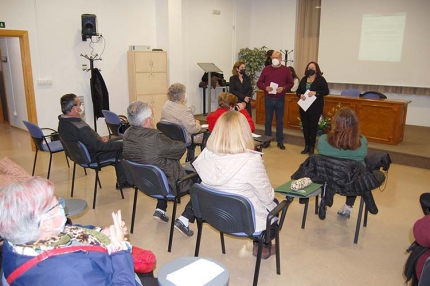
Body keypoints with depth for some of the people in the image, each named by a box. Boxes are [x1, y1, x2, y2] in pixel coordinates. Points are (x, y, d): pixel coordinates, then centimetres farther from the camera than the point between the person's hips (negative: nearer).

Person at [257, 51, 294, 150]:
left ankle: (280, 141, 15)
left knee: (280, 121, 6)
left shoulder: (286, 70, 2)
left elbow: (291, 83, 4)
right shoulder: (266, 69, 3)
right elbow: (259, 83, 4)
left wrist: (283, 88, -15)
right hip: (268, 98, 0)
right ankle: (267, 140, 17)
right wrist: (265, 87, -16)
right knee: (268, 120, 7)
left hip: (280, 99, 0)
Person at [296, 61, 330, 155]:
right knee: (305, 126, 7)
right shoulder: (304, 79, 10)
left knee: (313, 126, 2)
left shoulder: (321, 79, -3)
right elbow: (298, 90, 11)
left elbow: (326, 91, -7)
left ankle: (312, 147, 11)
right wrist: (300, 95, -11)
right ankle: (307, 146, 18)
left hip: (316, 107, -4)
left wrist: (315, 92, -20)